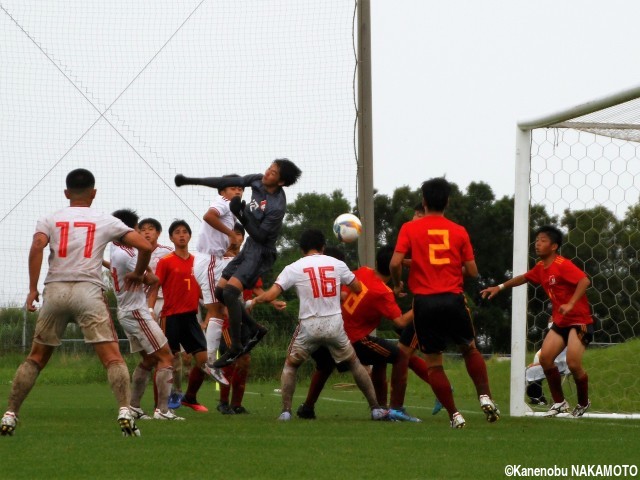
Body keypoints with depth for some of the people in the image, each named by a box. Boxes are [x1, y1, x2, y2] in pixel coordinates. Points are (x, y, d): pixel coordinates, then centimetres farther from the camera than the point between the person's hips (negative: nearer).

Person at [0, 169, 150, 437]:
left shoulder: (50, 220, 11)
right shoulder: (106, 222, 11)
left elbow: (37, 246, -9)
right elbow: (145, 246, 6)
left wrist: (32, 289, -7)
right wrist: (138, 274, 24)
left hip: (55, 291, 2)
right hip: (89, 291, -2)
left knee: (36, 359, 14)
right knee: (112, 357, -4)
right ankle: (125, 412, -22)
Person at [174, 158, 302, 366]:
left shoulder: (277, 206, -25)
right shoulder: (257, 181, -3)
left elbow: (260, 236, -21)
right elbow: (227, 183, 6)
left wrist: (241, 215, -27)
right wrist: (191, 181, 7)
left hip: (261, 253, -9)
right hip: (249, 248, 9)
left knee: (230, 292, -21)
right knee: (221, 291, 10)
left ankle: (236, 348, -14)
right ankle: (255, 329, 22)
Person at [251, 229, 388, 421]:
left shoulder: (293, 268, -1)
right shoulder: (337, 264, 4)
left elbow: (270, 295, -6)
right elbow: (358, 288, 14)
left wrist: (255, 299, 15)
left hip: (309, 325, -1)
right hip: (334, 324, 1)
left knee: (290, 365, 18)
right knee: (354, 363, 19)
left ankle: (285, 411, 5)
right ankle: (376, 408, 16)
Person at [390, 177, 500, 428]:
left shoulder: (410, 228, -1)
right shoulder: (459, 231, 3)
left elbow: (395, 263, -10)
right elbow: (472, 271, 3)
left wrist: (398, 284, 10)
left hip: (425, 301, -1)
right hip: (453, 299, 1)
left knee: (433, 363, 7)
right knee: (470, 349, 23)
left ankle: (454, 415, 3)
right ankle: (485, 397, 9)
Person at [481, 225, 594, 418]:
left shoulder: (562, 265, -18)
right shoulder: (540, 268, 7)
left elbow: (584, 280, -31)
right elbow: (524, 278, 27)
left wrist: (570, 304, -39)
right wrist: (500, 287, 25)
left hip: (579, 320, -8)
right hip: (560, 322, 8)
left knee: (573, 362, -18)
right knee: (545, 358, -6)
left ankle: (583, 403, 7)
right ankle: (559, 403, 9)